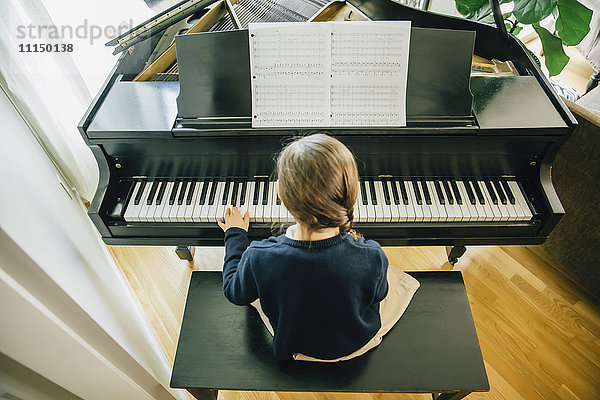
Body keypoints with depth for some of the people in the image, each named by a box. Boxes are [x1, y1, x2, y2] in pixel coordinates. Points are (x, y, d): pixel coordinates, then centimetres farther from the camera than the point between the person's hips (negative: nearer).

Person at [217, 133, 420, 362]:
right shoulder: (371, 258, -38)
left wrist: (234, 236, 2)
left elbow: (235, 293, -12)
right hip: (357, 343, 0)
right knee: (404, 282, 25)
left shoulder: (260, 259, -37)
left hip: (292, 343, 1)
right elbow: (379, 294, -12)